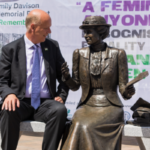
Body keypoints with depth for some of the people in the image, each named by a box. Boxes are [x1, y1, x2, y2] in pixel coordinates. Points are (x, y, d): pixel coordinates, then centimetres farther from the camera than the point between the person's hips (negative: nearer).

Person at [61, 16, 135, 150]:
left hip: (110, 107, -2)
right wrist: (66, 77, -12)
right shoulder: (79, 54, 6)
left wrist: (128, 92, -24)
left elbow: (122, 87, -1)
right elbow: (75, 86, 9)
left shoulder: (118, 54, -2)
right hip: (86, 106, 3)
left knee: (86, 127, -30)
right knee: (79, 125, -30)